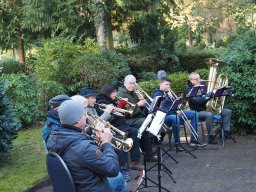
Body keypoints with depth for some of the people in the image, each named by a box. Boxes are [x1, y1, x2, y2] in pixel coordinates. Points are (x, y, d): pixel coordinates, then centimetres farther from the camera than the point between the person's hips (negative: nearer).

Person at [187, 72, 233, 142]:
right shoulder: (190, 89, -13)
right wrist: (211, 94, -32)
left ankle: (226, 132, 0)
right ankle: (211, 137, -26)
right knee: (209, 115, -39)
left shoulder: (202, 84, 8)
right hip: (198, 111, -8)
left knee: (228, 111, 0)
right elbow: (198, 100, -28)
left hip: (209, 108, 8)